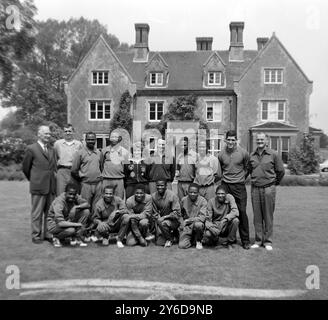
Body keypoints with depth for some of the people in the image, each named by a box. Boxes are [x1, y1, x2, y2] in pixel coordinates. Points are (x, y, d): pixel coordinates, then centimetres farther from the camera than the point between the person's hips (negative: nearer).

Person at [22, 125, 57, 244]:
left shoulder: (51, 150, 14)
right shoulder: (31, 149, -4)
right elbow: (25, 168, 3)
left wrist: (53, 180, 11)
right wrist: (34, 180, 10)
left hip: (51, 186, 5)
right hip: (38, 187, -5)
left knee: (50, 212, 11)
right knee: (37, 213, 3)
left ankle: (47, 234, 23)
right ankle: (36, 235, 14)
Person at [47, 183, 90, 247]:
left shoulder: (75, 197, -10)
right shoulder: (59, 201, -28)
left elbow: (87, 204, -12)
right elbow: (60, 223, -35)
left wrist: (77, 207, -31)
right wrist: (77, 224, -33)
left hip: (68, 221, 6)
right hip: (55, 224, -6)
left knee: (86, 211, -14)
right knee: (71, 230, -38)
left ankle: (78, 238, -8)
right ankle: (56, 237, -3)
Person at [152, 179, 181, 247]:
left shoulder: (172, 196, -17)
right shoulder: (153, 196, -5)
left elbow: (177, 213, -17)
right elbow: (155, 213, 2)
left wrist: (164, 217, -25)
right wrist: (158, 220, -15)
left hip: (173, 220, -4)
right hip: (161, 220, 4)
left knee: (164, 223, -36)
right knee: (159, 243, -5)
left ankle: (170, 239, -6)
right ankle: (171, 233, 25)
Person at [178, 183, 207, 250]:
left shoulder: (203, 201, -12)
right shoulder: (184, 200, -2)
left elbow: (202, 217, -19)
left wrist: (187, 220, -20)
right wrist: (182, 223, 0)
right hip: (187, 227, 2)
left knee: (198, 224, -38)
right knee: (182, 245, -19)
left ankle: (198, 241, -5)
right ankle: (193, 240, 17)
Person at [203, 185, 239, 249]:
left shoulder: (229, 197, -9)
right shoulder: (211, 202, -9)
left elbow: (235, 212, -21)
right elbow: (208, 219, -10)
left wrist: (225, 219, -37)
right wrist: (211, 227, -31)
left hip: (226, 227, 1)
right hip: (215, 225, -1)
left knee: (235, 220, -29)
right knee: (207, 234, -31)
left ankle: (230, 242, -5)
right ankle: (214, 239, 10)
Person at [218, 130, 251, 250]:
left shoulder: (243, 153, -3)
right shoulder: (221, 154, 2)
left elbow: (247, 168, 11)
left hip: (239, 186, -2)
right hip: (225, 185, 2)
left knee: (242, 212, -2)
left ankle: (245, 241, 9)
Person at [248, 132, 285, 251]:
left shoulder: (273, 154, -3)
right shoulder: (252, 156, 7)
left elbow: (281, 171, 6)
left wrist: (275, 182, 14)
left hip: (268, 188, -3)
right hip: (255, 188, 3)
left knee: (268, 216, 3)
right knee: (257, 216, 8)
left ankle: (268, 241, 14)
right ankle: (258, 240, 18)